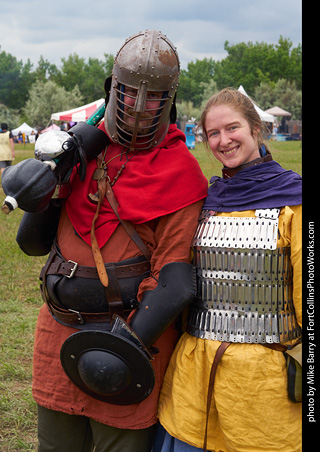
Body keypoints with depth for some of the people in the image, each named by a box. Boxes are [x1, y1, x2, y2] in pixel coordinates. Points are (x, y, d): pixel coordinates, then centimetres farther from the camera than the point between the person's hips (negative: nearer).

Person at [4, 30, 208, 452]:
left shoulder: (180, 172, -8)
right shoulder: (84, 145, 6)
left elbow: (173, 274, -14)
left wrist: (132, 341, -23)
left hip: (131, 327, -5)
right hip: (59, 326, 5)